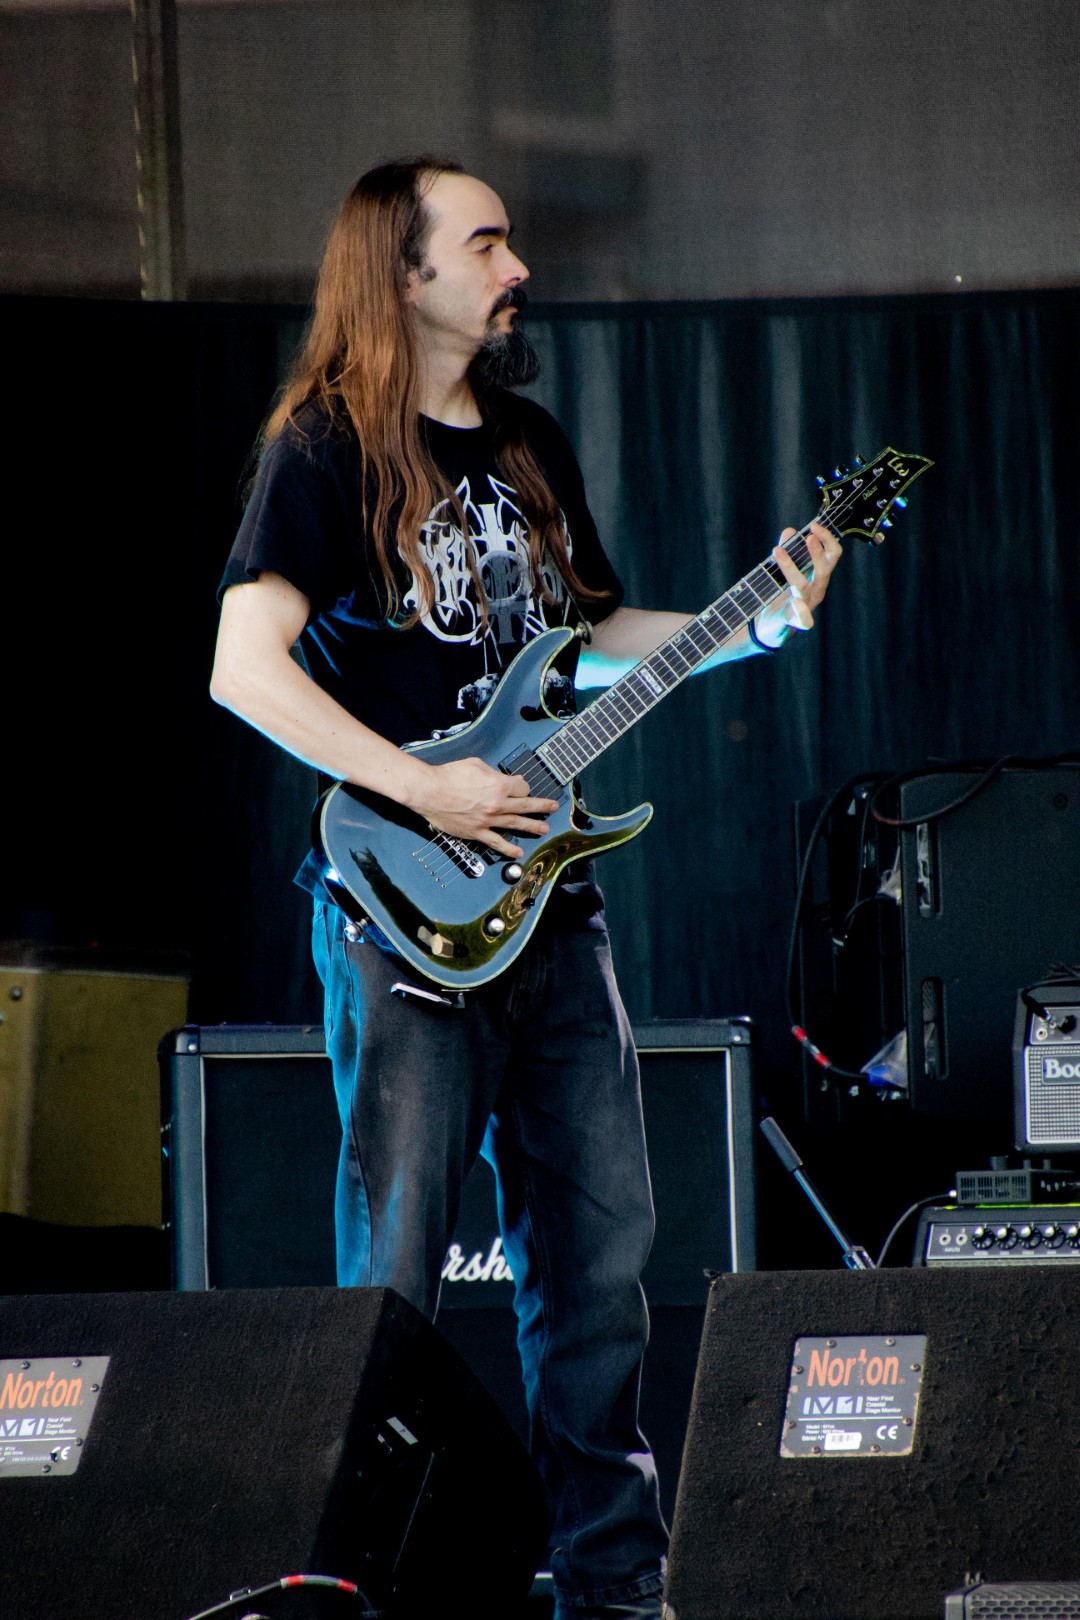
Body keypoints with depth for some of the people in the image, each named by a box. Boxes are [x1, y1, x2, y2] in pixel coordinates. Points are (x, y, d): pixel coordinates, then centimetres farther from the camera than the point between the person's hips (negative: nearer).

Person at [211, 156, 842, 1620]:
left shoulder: (532, 444, 16)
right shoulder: (329, 448, -7)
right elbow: (244, 665, -16)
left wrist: (755, 625, 11)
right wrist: (424, 792, -19)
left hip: (548, 893, 7)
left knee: (601, 1237, 6)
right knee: (397, 1260, -5)